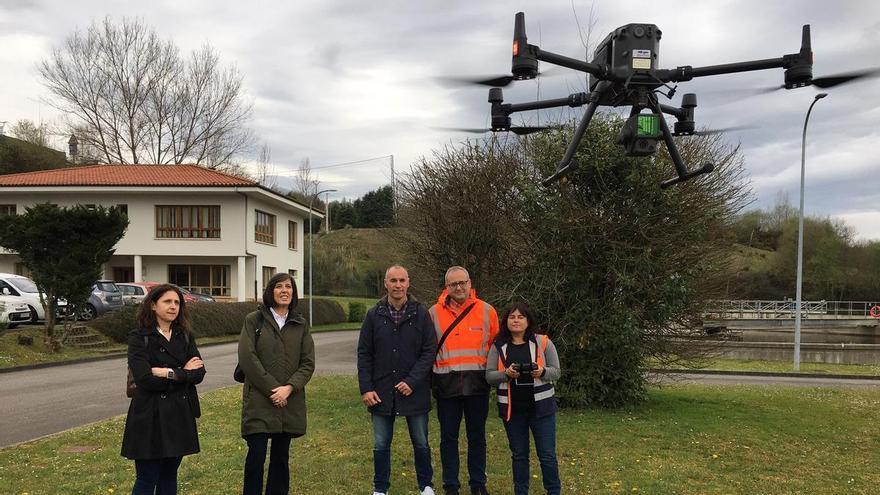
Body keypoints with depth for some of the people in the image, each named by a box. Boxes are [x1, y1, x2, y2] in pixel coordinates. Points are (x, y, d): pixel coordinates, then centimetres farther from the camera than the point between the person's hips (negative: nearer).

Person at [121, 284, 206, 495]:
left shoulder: (185, 337, 9)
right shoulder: (139, 337, -5)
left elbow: (199, 373, -2)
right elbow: (143, 378, -17)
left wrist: (170, 373, -16)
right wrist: (184, 372, -9)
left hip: (180, 415, 5)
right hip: (151, 416, -4)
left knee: (169, 476, 13)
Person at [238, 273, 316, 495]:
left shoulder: (300, 325, 9)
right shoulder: (253, 320, -1)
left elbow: (308, 362, 3)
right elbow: (247, 358, -8)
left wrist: (288, 388, -12)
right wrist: (272, 389, -12)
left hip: (290, 402, 3)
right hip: (259, 400, -3)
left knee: (281, 456, 10)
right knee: (256, 455, -6)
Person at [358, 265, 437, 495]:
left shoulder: (421, 314, -2)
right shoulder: (374, 315, 1)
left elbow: (430, 351, -5)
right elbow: (364, 354, 2)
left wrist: (412, 381, -14)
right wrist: (366, 388, -6)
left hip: (414, 391, -1)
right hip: (381, 392, 1)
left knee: (421, 444, 12)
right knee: (381, 445, 10)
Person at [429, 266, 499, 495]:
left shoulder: (487, 311, 0)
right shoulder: (434, 313, 1)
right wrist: (433, 376, 5)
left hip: (477, 383, 0)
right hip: (446, 384, 0)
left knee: (477, 436, 11)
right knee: (448, 437, 8)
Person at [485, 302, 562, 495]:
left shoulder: (543, 342, 0)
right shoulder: (498, 347, 3)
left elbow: (556, 371, 1)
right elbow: (489, 376, 0)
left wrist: (542, 372, -20)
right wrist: (506, 374, -19)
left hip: (541, 406, -1)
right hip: (512, 408, 2)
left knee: (547, 454, 2)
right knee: (518, 454, 12)